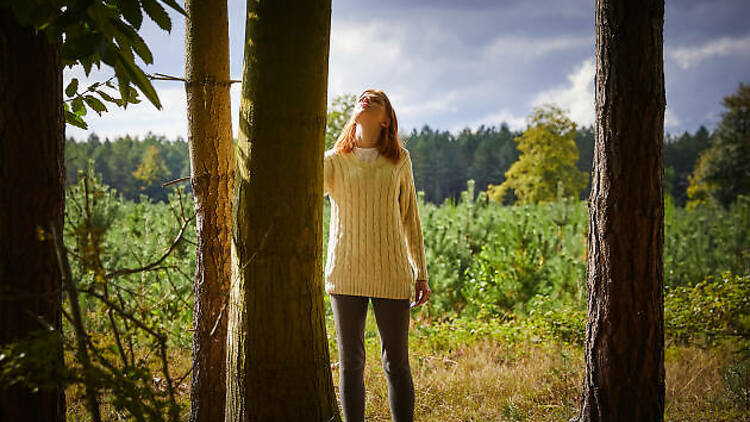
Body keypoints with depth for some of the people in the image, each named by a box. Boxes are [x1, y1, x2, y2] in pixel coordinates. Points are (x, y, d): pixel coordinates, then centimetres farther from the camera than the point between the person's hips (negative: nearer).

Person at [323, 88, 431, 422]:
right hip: (345, 274, 0)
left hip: (391, 275, 0)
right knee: (351, 362, 5)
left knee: (396, 363, 3)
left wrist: (421, 273, 9)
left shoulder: (399, 160, 7)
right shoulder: (334, 161, 5)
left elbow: (410, 219, 11)